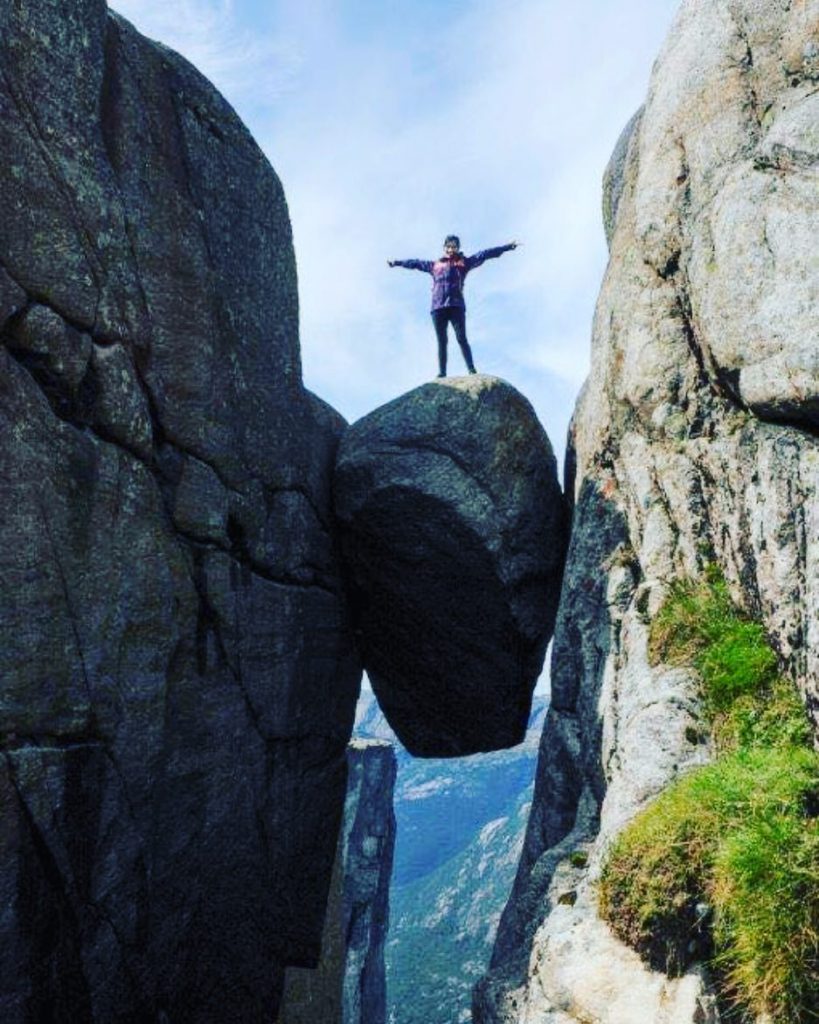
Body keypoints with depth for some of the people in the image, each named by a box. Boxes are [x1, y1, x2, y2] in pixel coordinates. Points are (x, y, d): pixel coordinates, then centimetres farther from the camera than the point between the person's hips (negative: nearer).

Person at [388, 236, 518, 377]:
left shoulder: (464, 262, 15)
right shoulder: (434, 265, 22)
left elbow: (484, 254, 9)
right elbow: (415, 263, 31)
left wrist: (507, 247, 4)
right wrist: (396, 262, 39)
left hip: (456, 306, -2)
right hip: (438, 307, 2)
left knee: (462, 339, -11)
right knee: (441, 341, 0)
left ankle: (472, 370, -16)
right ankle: (442, 373, -2)